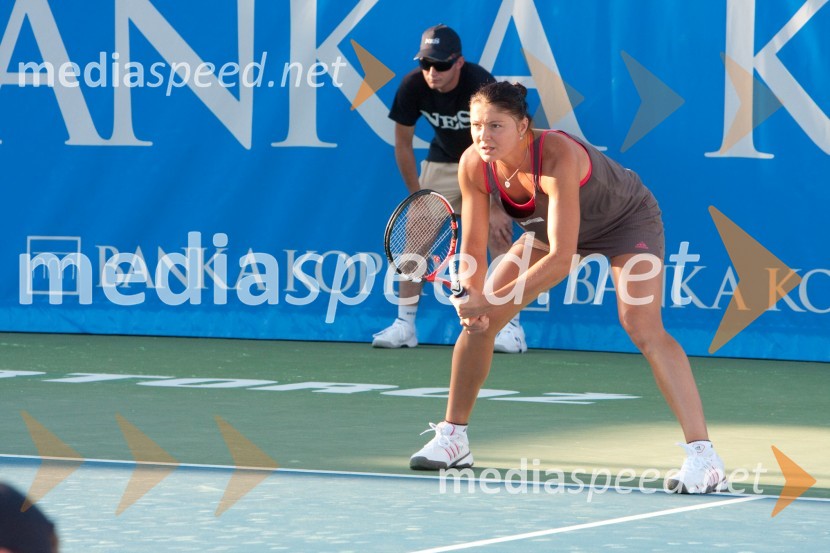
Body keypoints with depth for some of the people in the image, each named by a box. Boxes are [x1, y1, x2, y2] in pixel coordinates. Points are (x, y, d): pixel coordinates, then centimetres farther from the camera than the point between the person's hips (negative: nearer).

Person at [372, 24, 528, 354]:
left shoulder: (480, 85, -33)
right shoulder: (412, 87, -21)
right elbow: (403, 145, -6)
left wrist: (497, 206, -30)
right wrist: (418, 198, -5)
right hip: (442, 162, 4)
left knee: (498, 234, -18)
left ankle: (511, 327, -14)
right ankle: (404, 325, 7)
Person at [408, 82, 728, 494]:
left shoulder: (558, 158, -41)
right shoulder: (474, 165, -23)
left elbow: (560, 260, -43)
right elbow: (472, 249, -13)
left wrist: (490, 303, -44)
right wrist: (474, 298, -31)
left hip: (627, 221, -7)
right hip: (550, 226, 7)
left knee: (643, 328, -27)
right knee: (477, 320, 0)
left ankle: (703, 458, -30)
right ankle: (452, 437, 18)